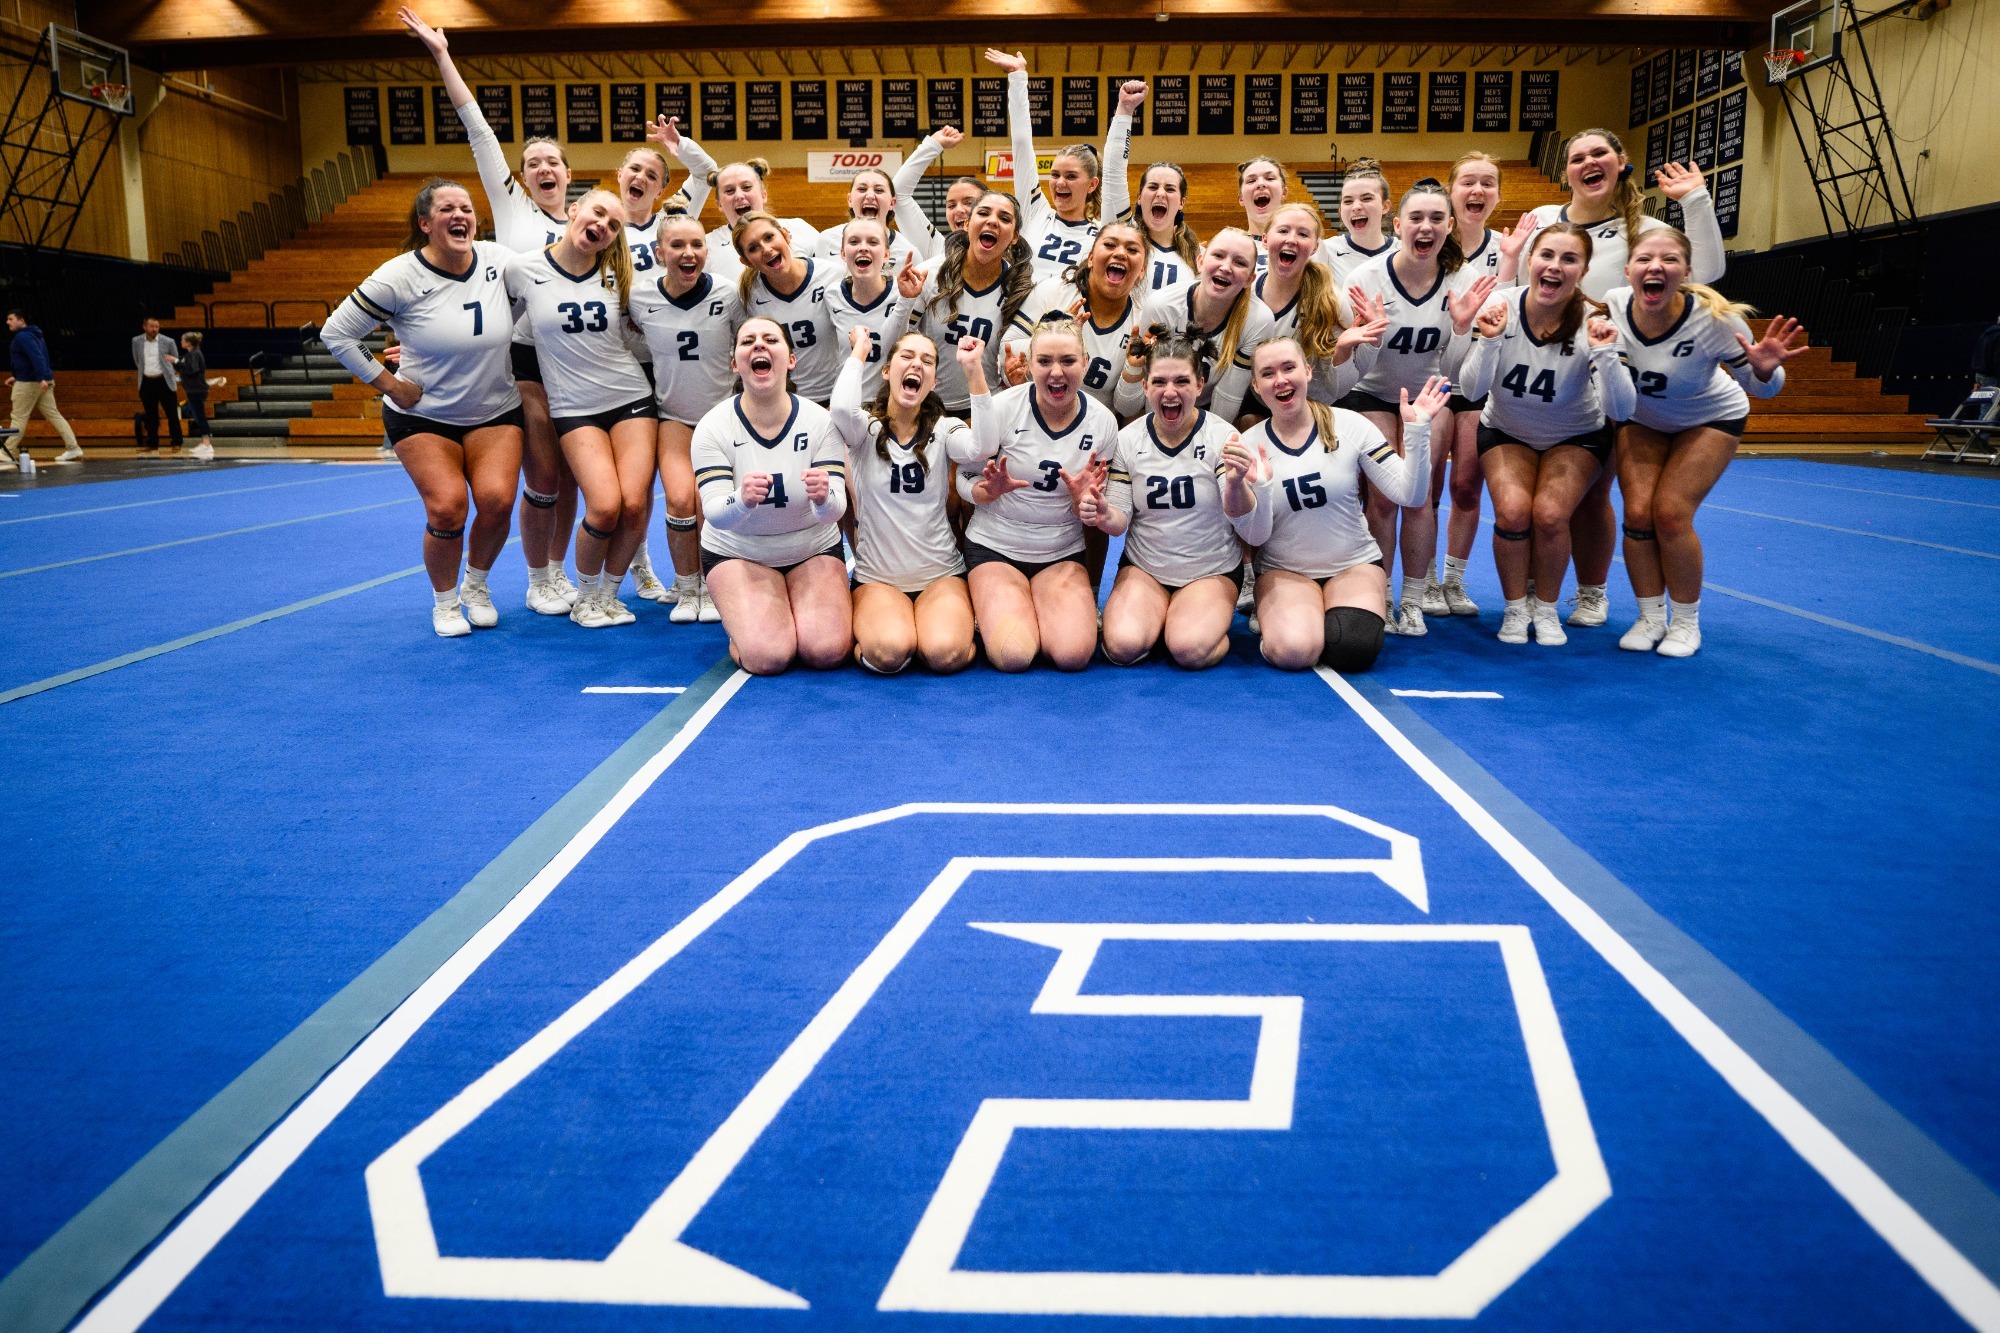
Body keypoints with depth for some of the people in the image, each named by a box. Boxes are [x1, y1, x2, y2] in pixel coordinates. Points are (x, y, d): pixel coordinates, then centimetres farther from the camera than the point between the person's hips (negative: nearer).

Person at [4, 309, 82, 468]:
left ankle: (10, 454, 4)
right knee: (53, 414, 5)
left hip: (28, 383, -9)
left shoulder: (23, 337, -12)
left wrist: (41, 378, -35)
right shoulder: (34, 335, 18)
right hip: (43, 382, 9)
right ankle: (74, 449, -3)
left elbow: (36, 357, -27)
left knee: (19, 417, -2)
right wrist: (17, 377, 25)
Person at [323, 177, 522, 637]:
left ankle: (476, 587, 13)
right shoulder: (399, 277, -14)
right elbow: (336, 333, -9)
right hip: (423, 415, -2)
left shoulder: (499, 261, -7)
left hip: (496, 412, 2)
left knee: (497, 500, -16)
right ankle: (445, 602, 12)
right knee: (446, 509, -15)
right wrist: (387, 383, -9)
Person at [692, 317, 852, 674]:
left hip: (814, 550, 1)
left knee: (827, 651, -21)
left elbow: (836, 508, -20)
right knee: (767, 657, -23)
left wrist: (823, 498, -45)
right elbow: (713, 512, -22)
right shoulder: (713, 426, -15)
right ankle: (741, 621, 12)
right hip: (737, 552, -1)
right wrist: (742, 500, -46)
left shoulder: (819, 420, -14)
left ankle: (801, 610, 13)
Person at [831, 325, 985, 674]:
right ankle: (868, 627, 6)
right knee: (889, 653, -30)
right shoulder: (866, 427, -1)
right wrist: (860, 350, -10)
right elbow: (842, 409, -26)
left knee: (946, 654, -28)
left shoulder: (944, 429, 2)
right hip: (877, 577, -1)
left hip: (941, 573, 1)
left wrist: (973, 370, -23)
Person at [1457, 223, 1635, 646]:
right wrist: (1490, 339, -38)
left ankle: (1546, 608, 4)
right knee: (1512, 510, -23)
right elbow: (1472, 391, -24)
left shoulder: (1595, 322, -24)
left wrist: (1604, 352, -43)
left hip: (1576, 437, -1)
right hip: (1506, 432, 1)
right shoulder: (1499, 308, -21)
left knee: (1549, 514, -23)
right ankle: (1515, 607, 1)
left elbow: (1621, 410, -29)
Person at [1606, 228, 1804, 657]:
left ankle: (1686, 622, 6)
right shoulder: (1611, 307, -29)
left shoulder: (1714, 319, -34)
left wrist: (1764, 367, -42)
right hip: (1642, 419, 3)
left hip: (1710, 419, -2)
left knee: (1671, 514, -14)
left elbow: (1759, 386, -20)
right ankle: (1650, 618, 9)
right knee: (1637, 512, -10)